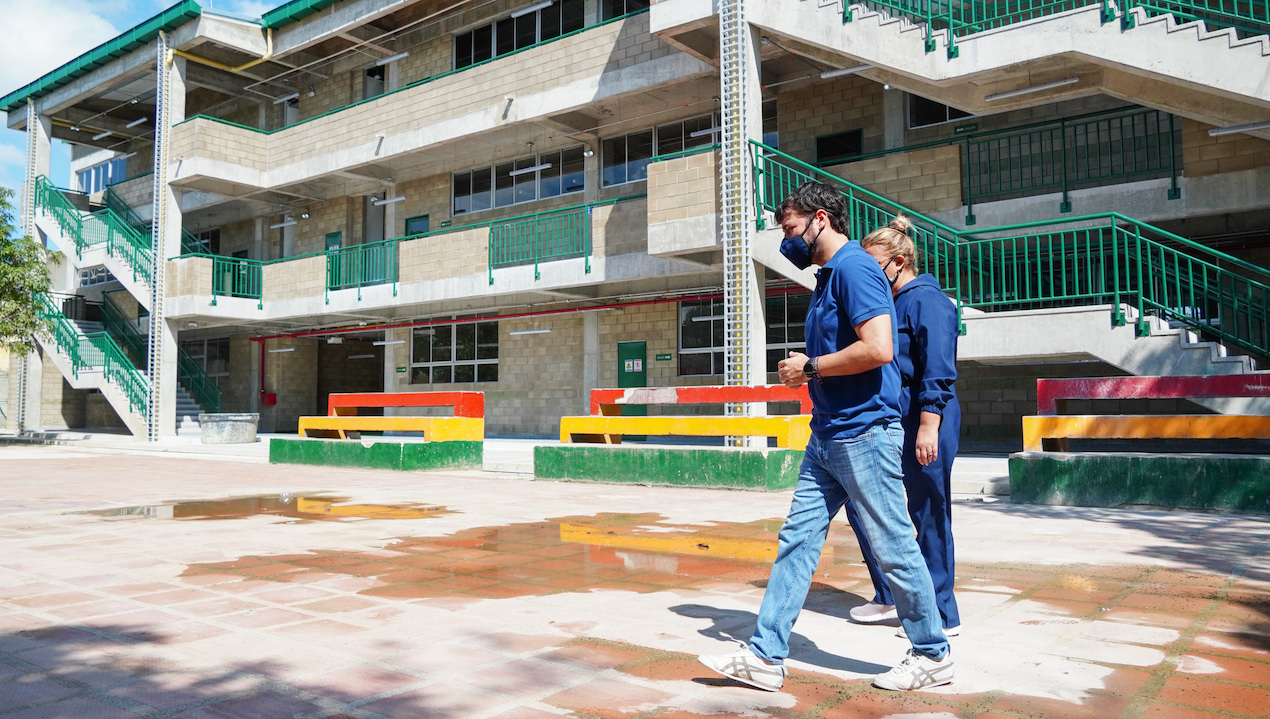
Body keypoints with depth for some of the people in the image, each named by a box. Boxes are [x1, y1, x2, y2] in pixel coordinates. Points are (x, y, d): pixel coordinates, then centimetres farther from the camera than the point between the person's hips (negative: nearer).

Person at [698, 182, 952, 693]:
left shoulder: (853, 267, -13)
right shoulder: (829, 276, 17)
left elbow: (878, 348, -25)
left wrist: (810, 368, -14)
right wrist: (807, 370, 8)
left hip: (864, 434, -10)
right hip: (828, 436, 10)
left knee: (894, 547, 3)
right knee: (797, 540, 7)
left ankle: (933, 656, 21)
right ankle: (765, 656, 12)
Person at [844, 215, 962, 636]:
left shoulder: (926, 300, -11)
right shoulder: (889, 302, 17)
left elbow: (937, 371, -19)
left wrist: (927, 428, -24)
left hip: (923, 427, -10)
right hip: (889, 427, 10)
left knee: (930, 518, 0)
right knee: (862, 504, 11)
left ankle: (942, 617, 13)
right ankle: (888, 597, 25)